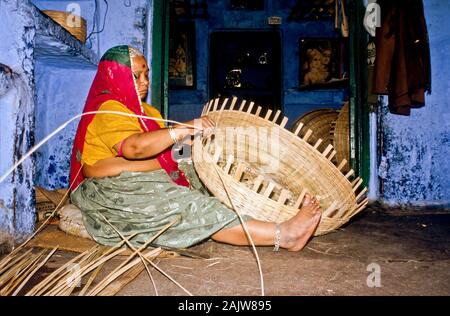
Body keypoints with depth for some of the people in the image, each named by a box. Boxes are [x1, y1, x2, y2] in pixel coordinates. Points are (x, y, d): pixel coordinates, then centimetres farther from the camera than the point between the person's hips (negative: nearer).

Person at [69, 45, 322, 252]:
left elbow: (163, 147, 8)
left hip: (148, 181, 9)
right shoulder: (109, 109, -12)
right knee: (190, 209, -26)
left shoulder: (143, 110, 18)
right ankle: (283, 235, -34)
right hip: (115, 190, -9)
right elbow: (134, 147, -31)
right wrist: (185, 129, -33)